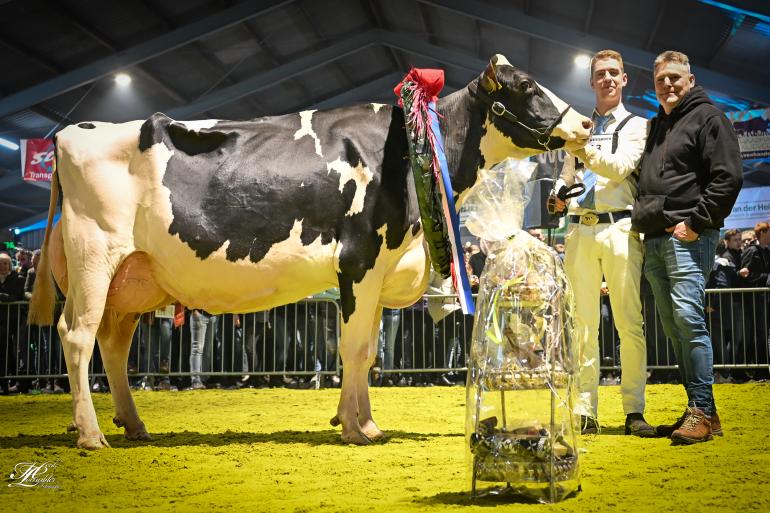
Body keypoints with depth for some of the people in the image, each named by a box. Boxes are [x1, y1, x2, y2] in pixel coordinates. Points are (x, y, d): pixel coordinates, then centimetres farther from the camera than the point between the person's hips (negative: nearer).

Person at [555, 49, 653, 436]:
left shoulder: (635, 125, 9)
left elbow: (621, 167, -8)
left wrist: (586, 151, -22)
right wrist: (559, 194, 1)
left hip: (619, 227, -3)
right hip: (580, 230, 3)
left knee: (629, 323, -5)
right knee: (583, 324, 0)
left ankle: (634, 411, -1)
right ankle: (585, 411, 3)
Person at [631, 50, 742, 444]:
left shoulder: (707, 117, -1)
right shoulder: (655, 126, 23)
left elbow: (728, 178, -10)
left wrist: (695, 222, -15)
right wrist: (643, 218, 14)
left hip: (687, 238, -8)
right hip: (654, 241, 8)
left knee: (688, 316, -16)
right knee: (673, 326, 7)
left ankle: (703, 412, -13)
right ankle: (697, 411, 12)